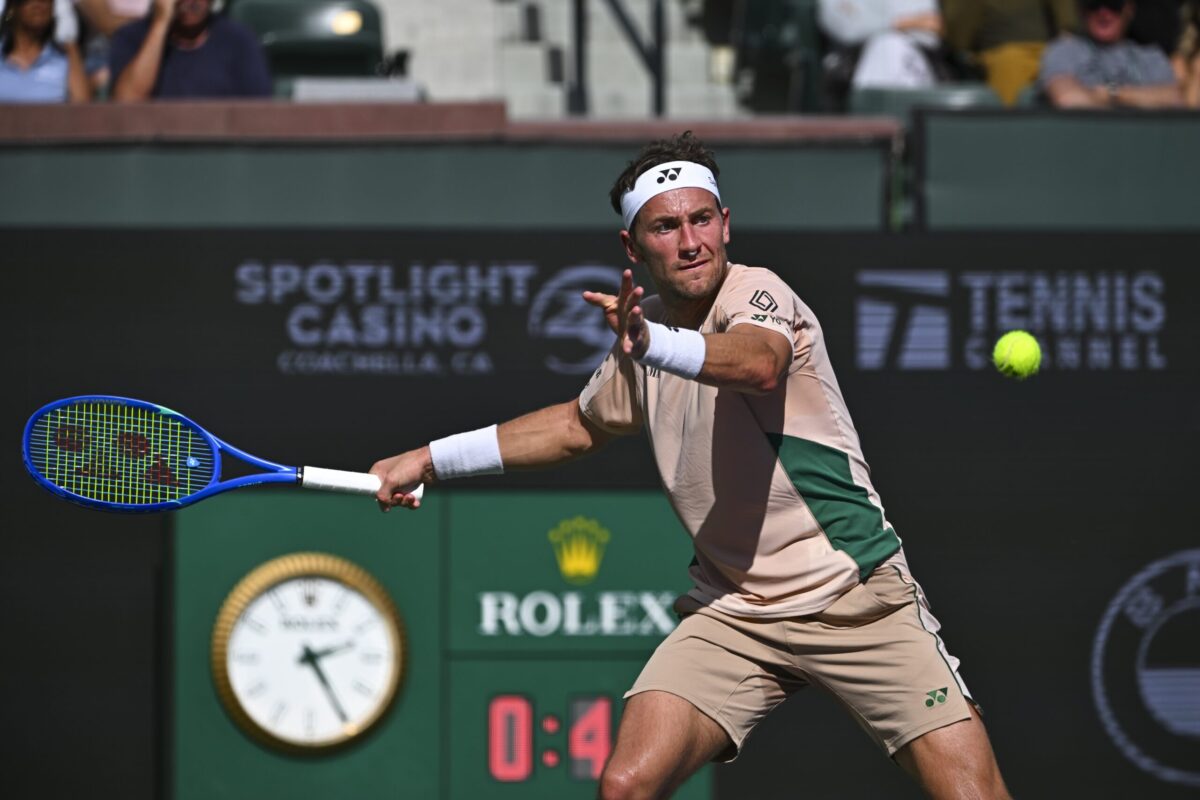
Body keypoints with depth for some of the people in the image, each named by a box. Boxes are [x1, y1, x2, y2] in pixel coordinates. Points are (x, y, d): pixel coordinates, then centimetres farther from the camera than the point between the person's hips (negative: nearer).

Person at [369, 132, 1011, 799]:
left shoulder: (756, 294, -14)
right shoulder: (644, 324, 7)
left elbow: (760, 364, -40)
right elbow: (581, 425, 28)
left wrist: (652, 344, -58)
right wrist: (430, 461, 27)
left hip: (855, 595, -5)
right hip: (730, 612, 5)